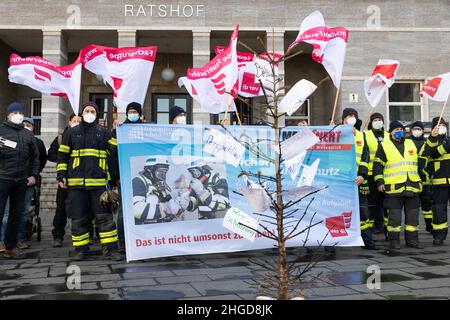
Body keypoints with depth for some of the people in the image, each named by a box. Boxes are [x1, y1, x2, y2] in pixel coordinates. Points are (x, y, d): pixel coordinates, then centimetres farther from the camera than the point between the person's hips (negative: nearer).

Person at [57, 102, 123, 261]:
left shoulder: (104, 132, 11)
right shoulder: (71, 132, 12)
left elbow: (113, 155, 10)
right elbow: (62, 155, 11)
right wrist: (61, 176, 4)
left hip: (98, 182, -1)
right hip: (75, 182, 1)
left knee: (104, 216, -3)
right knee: (78, 218, 4)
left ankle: (110, 249, 0)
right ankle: (81, 250, 14)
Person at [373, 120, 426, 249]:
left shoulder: (412, 144, 16)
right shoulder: (384, 145, 2)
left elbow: (421, 163, 22)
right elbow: (377, 165, 0)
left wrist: (422, 178, 17)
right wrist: (379, 182, -6)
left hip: (413, 186, 4)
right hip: (394, 187, -4)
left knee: (413, 214, 8)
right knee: (394, 215, -1)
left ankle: (412, 239, 19)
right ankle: (394, 240, 9)